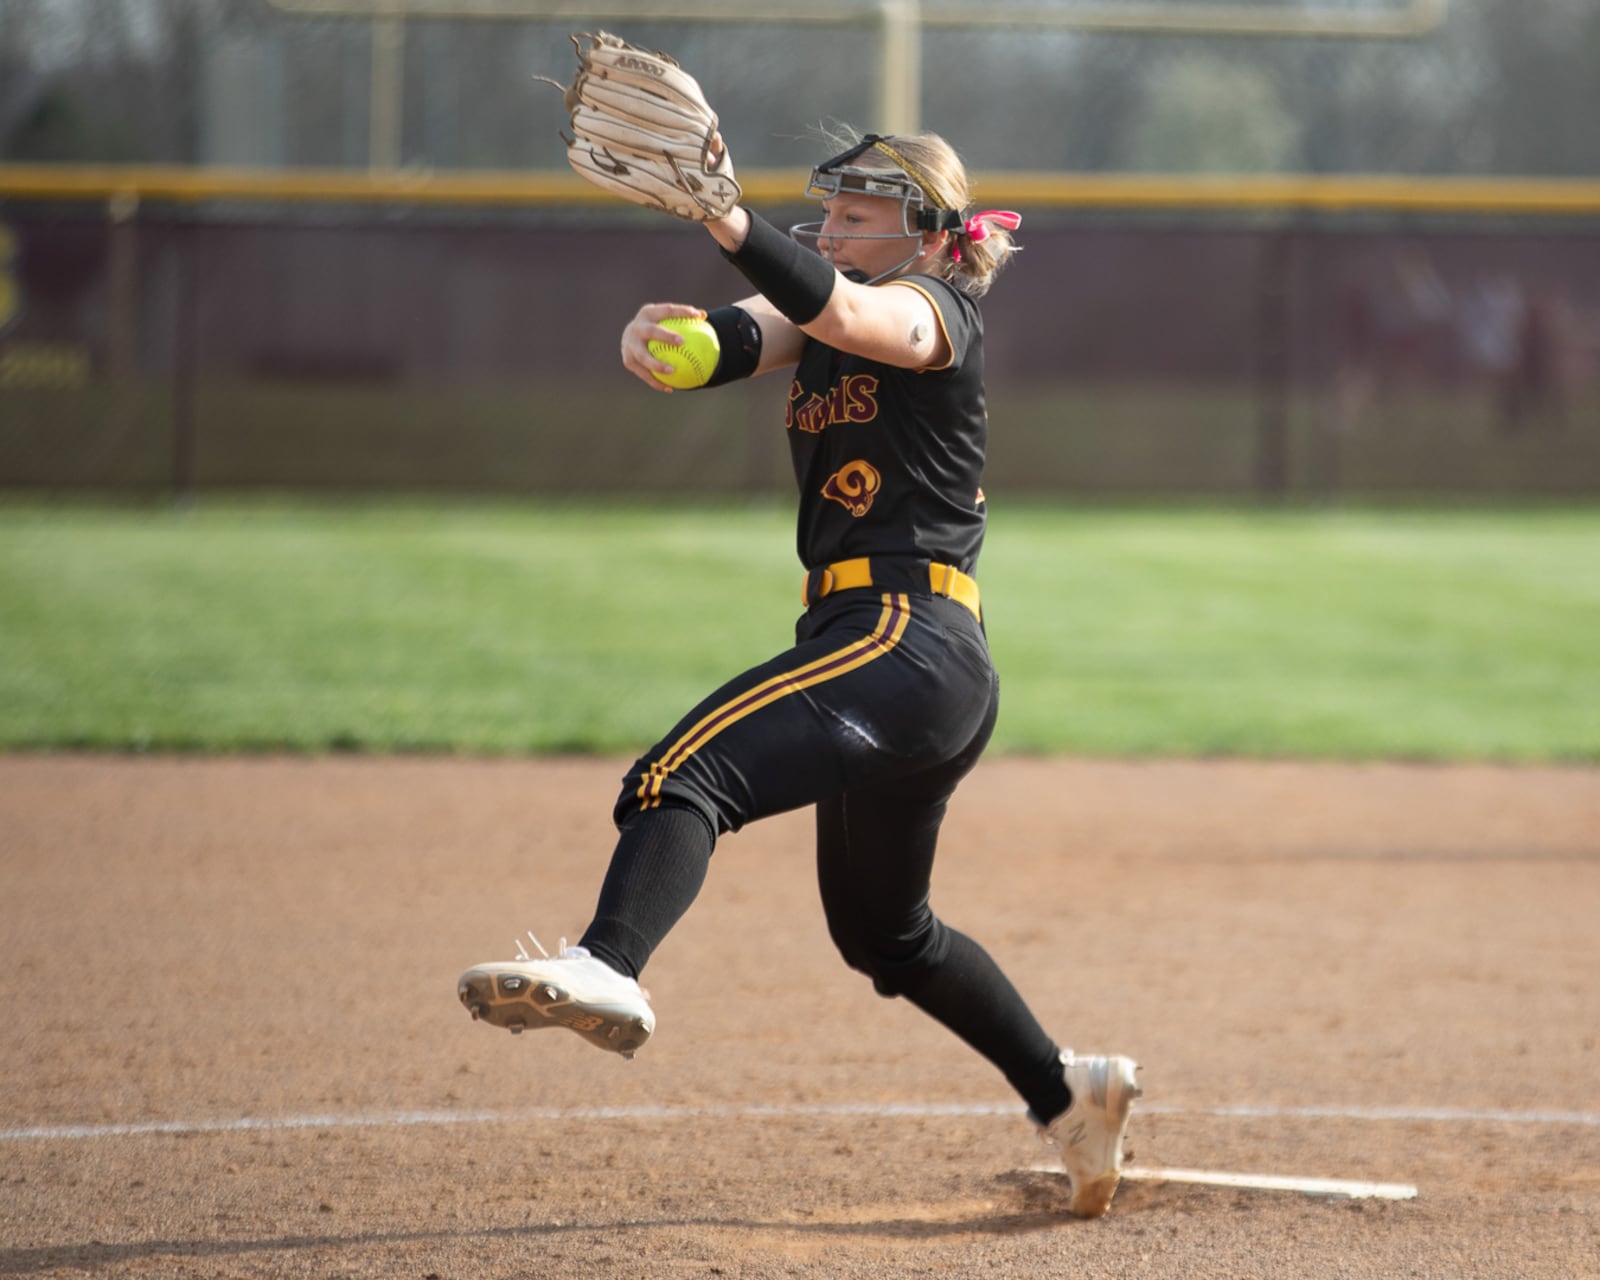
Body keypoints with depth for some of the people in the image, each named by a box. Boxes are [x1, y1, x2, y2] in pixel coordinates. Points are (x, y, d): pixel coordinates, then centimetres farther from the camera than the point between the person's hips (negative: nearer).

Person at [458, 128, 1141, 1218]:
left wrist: (725, 220, -46)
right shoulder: (817, 318, 20)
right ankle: (1071, 1097, 34)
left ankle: (608, 968, -51)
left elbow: (838, 311, -28)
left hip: (908, 638, -10)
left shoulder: (934, 310, -4)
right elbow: (742, 336, 0)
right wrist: (653, 334, -25)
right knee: (882, 931, 23)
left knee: (692, 769, -28)